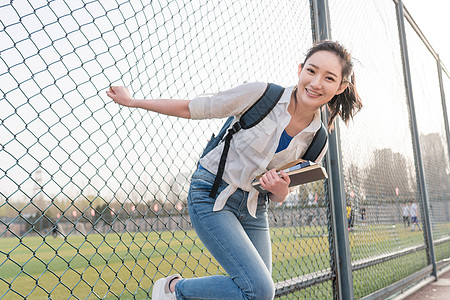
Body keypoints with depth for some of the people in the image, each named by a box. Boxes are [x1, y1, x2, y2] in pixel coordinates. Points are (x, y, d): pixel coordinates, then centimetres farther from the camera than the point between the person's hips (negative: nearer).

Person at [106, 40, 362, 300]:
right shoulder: (261, 94, -15)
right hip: (212, 195, -5)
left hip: (254, 208, 6)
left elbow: (279, 196, 9)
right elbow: (191, 109, -6)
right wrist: (132, 102, 0)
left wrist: (281, 190, -16)